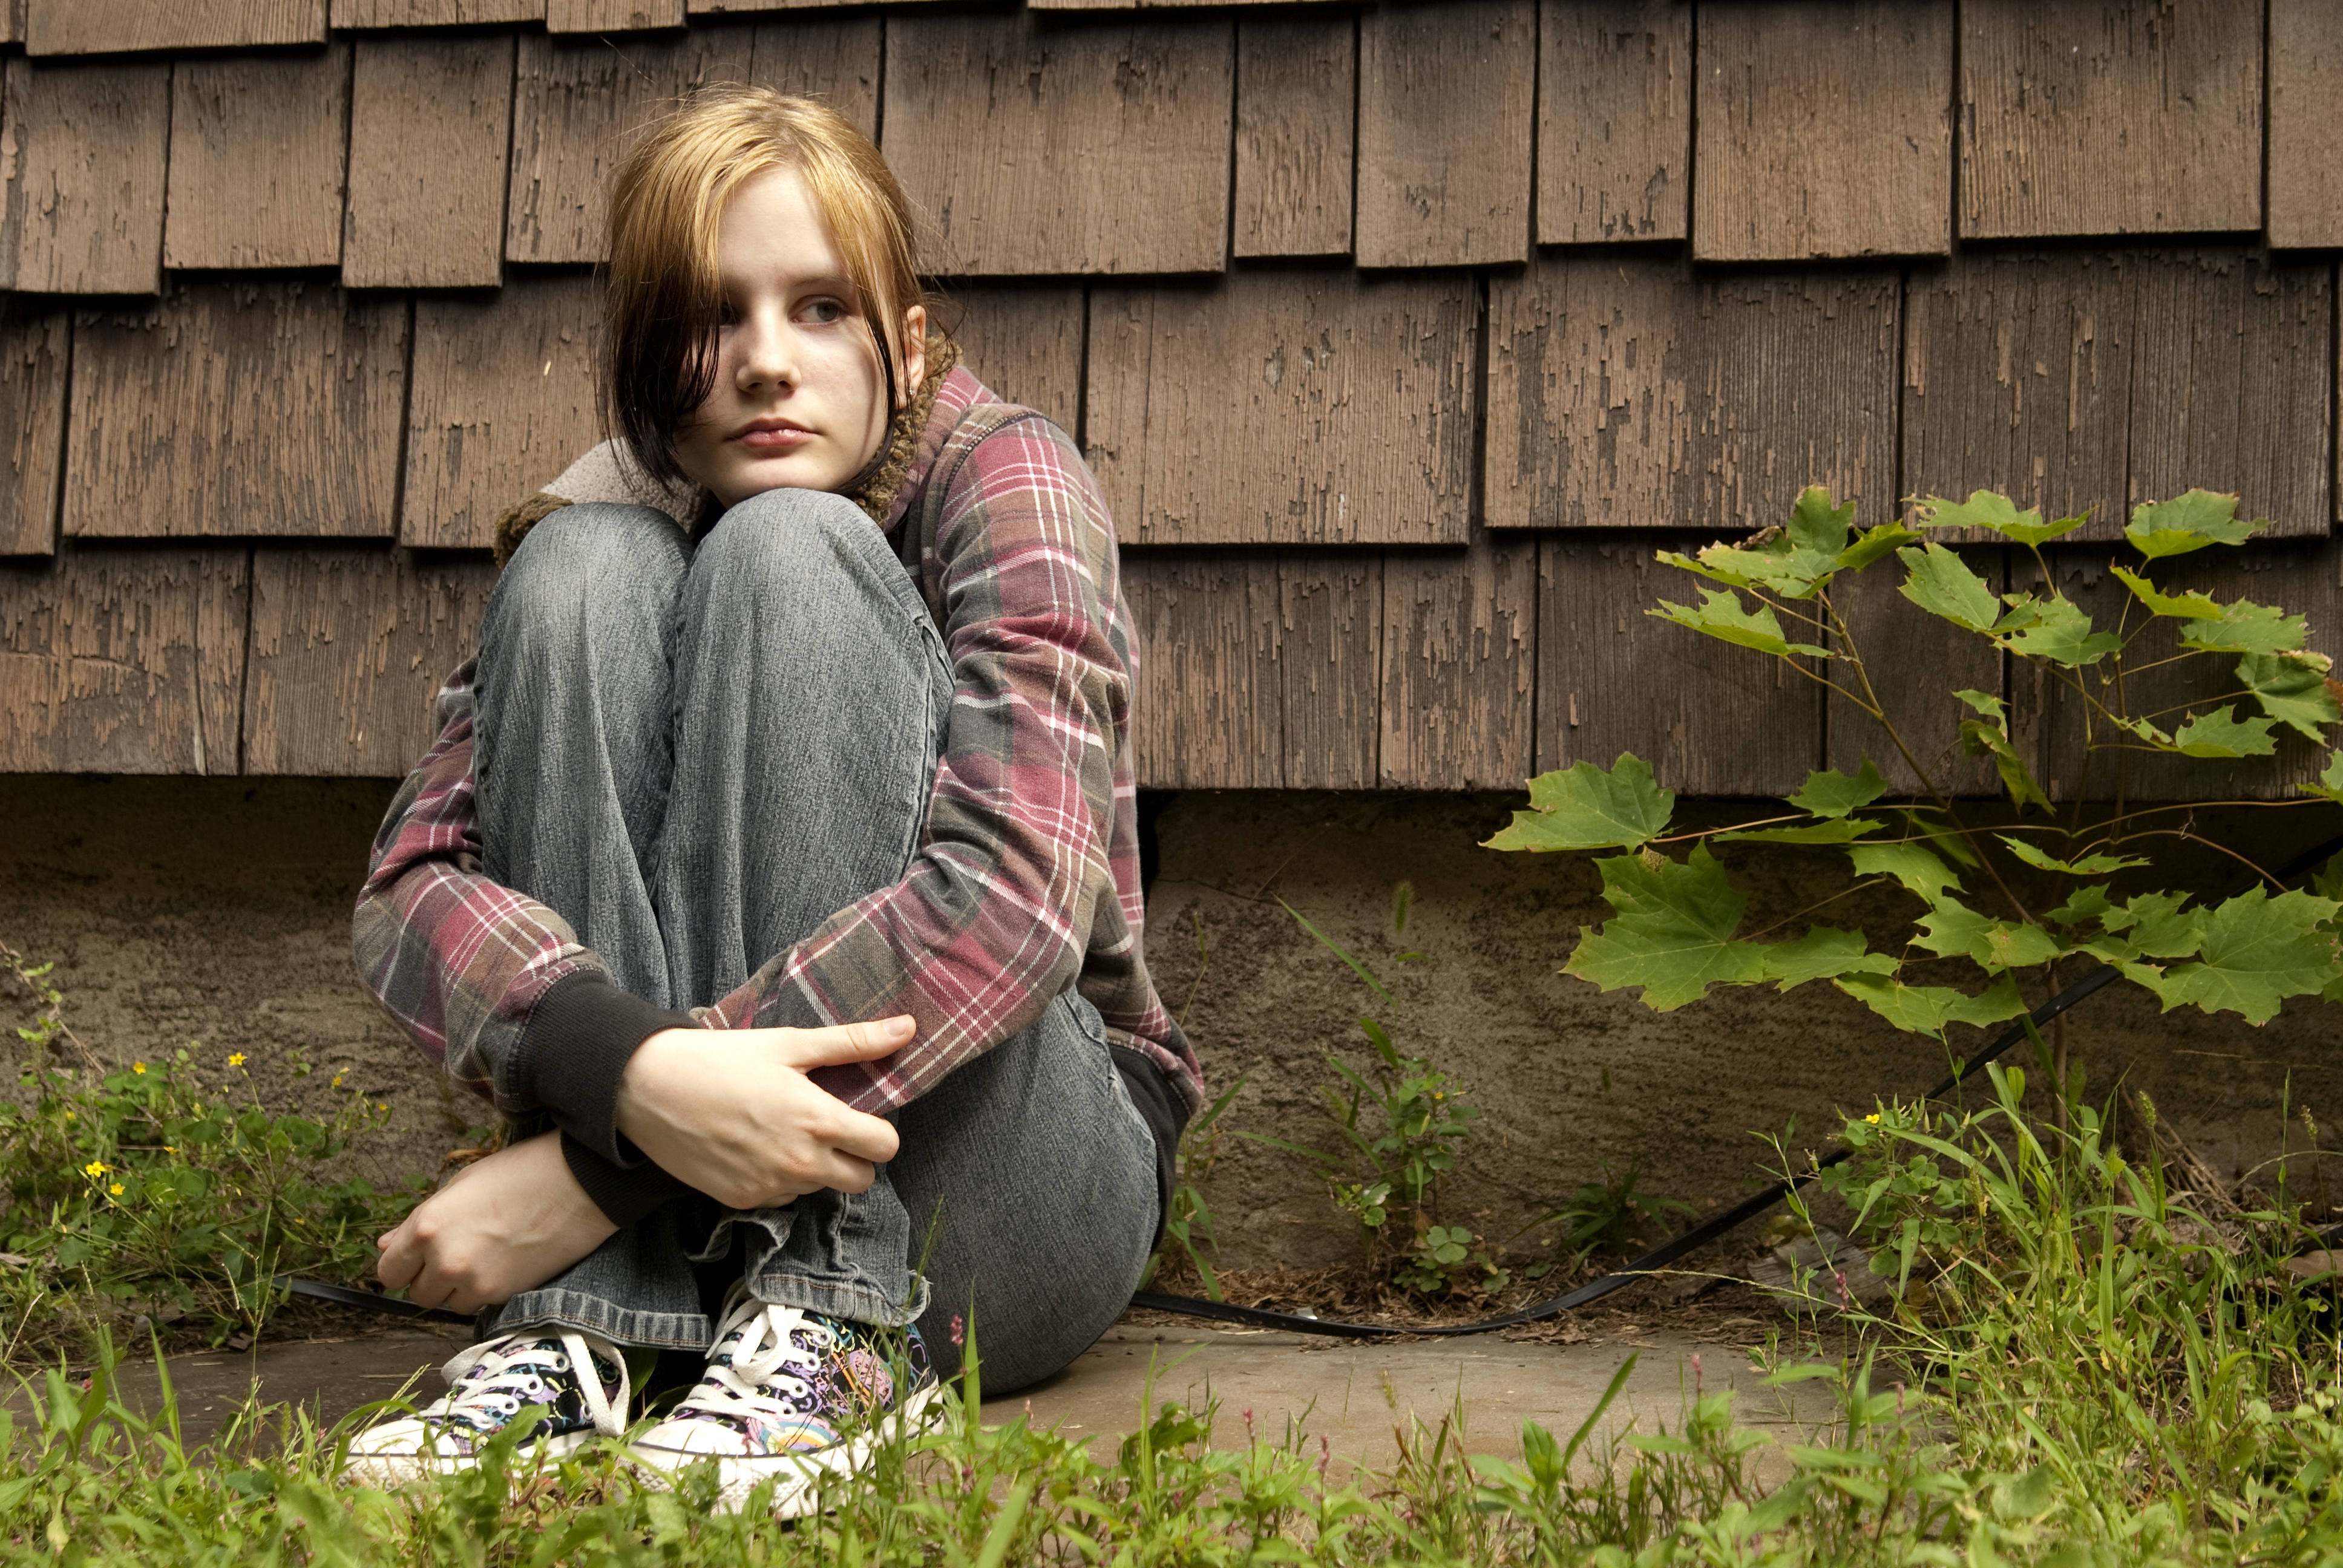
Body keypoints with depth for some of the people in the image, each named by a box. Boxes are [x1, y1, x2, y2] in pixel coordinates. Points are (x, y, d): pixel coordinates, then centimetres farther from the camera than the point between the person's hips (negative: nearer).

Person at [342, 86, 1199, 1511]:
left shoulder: (1003, 476, -7)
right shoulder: (603, 526, 4)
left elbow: (1014, 894, -24)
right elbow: (413, 884, -12)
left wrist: (586, 1164, -28)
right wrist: (633, 1070, -35)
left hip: (1014, 1196, -3)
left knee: (786, 554, -19)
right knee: (586, 570, -16)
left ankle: (826, 1324, -25)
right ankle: (578, 1333, -24)